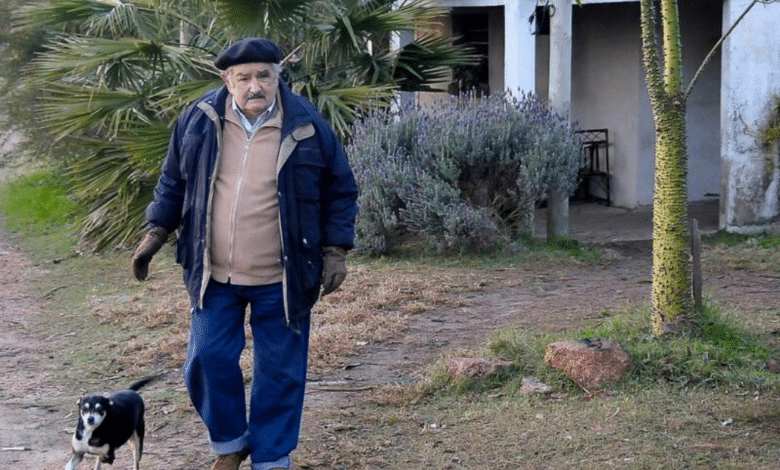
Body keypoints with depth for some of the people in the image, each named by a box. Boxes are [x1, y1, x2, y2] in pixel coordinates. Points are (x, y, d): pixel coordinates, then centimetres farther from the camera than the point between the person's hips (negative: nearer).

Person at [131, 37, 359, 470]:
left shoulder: (308, 127, -9)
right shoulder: (199, 121, -3)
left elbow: (340, 191, 1)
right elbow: (174, 180, 11)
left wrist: (335, 250, -5)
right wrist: (156, 230, 5)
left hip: (280, 280, -2)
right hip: (214, 275, 2)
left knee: (279, 371, 6)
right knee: (208, 360, 5)